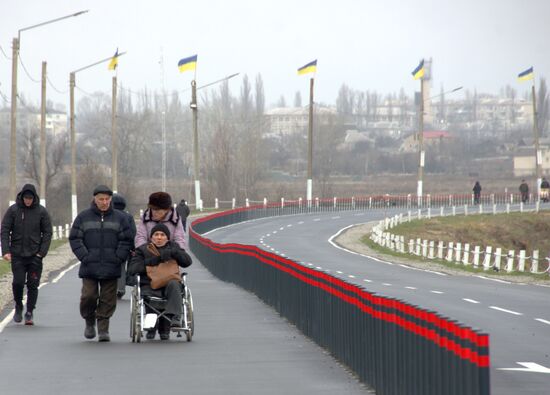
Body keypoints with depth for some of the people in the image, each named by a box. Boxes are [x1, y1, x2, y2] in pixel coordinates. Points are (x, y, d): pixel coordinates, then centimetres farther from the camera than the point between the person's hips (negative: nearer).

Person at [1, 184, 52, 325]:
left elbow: (47, 233, 3)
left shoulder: (41, 211, 0)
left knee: (33, 285, 1)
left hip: (35, 255, 0)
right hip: (17, 254, 0)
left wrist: (42, 252, -7)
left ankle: (29, 313, 11)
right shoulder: (13, 210, -1)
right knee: (18, 282, -8)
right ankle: (18, 307, 16)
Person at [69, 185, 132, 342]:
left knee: (108, 300, -1)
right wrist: (84, 257, -6)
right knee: (88, 296, -7)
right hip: (89, 268, 0)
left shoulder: (120, 218, 8)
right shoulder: (83, 217, 6)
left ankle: (103, 329, 7)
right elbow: (75, 239, 5)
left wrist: (118, 258, -5)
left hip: (111, 268, 1)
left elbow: (126, 241, 7)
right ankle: (89, 322, 17)